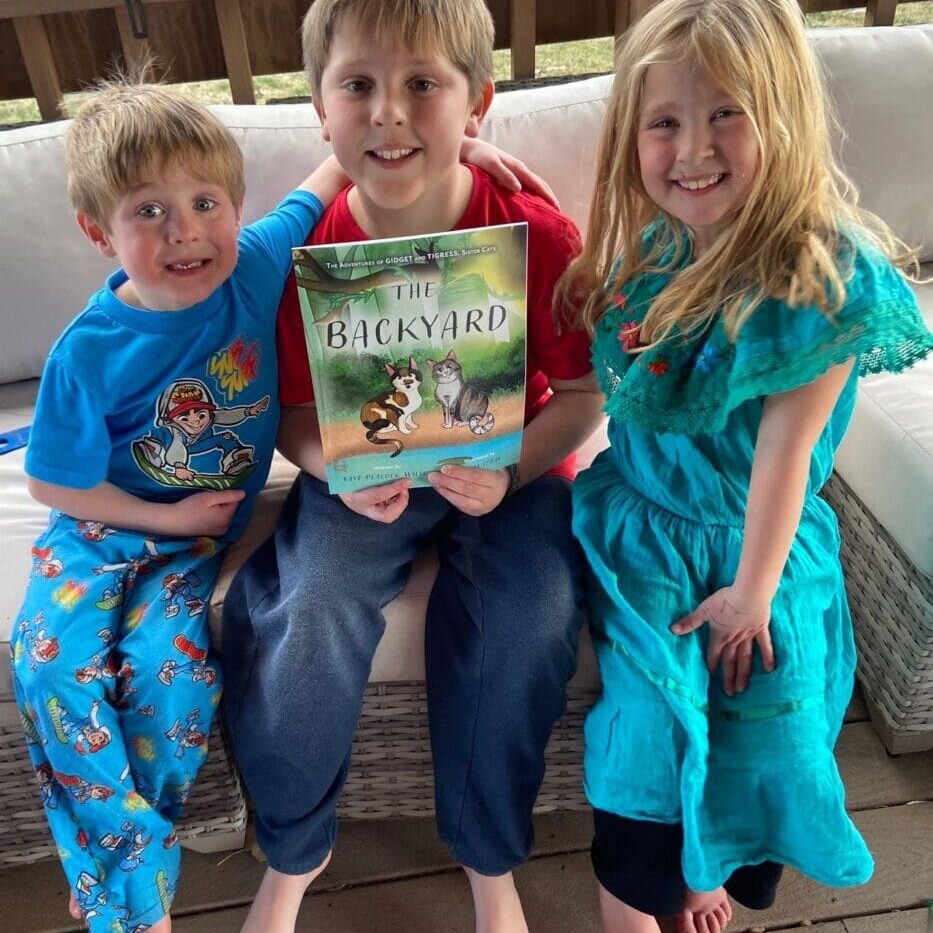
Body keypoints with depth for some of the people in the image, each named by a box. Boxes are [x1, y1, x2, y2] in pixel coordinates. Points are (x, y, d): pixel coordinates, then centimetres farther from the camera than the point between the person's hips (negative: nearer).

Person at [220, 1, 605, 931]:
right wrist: (338, 470, -22)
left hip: (508, 471, 0)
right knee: (304, 623, -23)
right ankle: (291, 857, 10)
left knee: (527, 626, -26)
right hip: (361, 478, 1)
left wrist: (510, 471, -23)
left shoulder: (538, 236, -14)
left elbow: (581, 395, -6)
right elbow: (295, 409, 0)